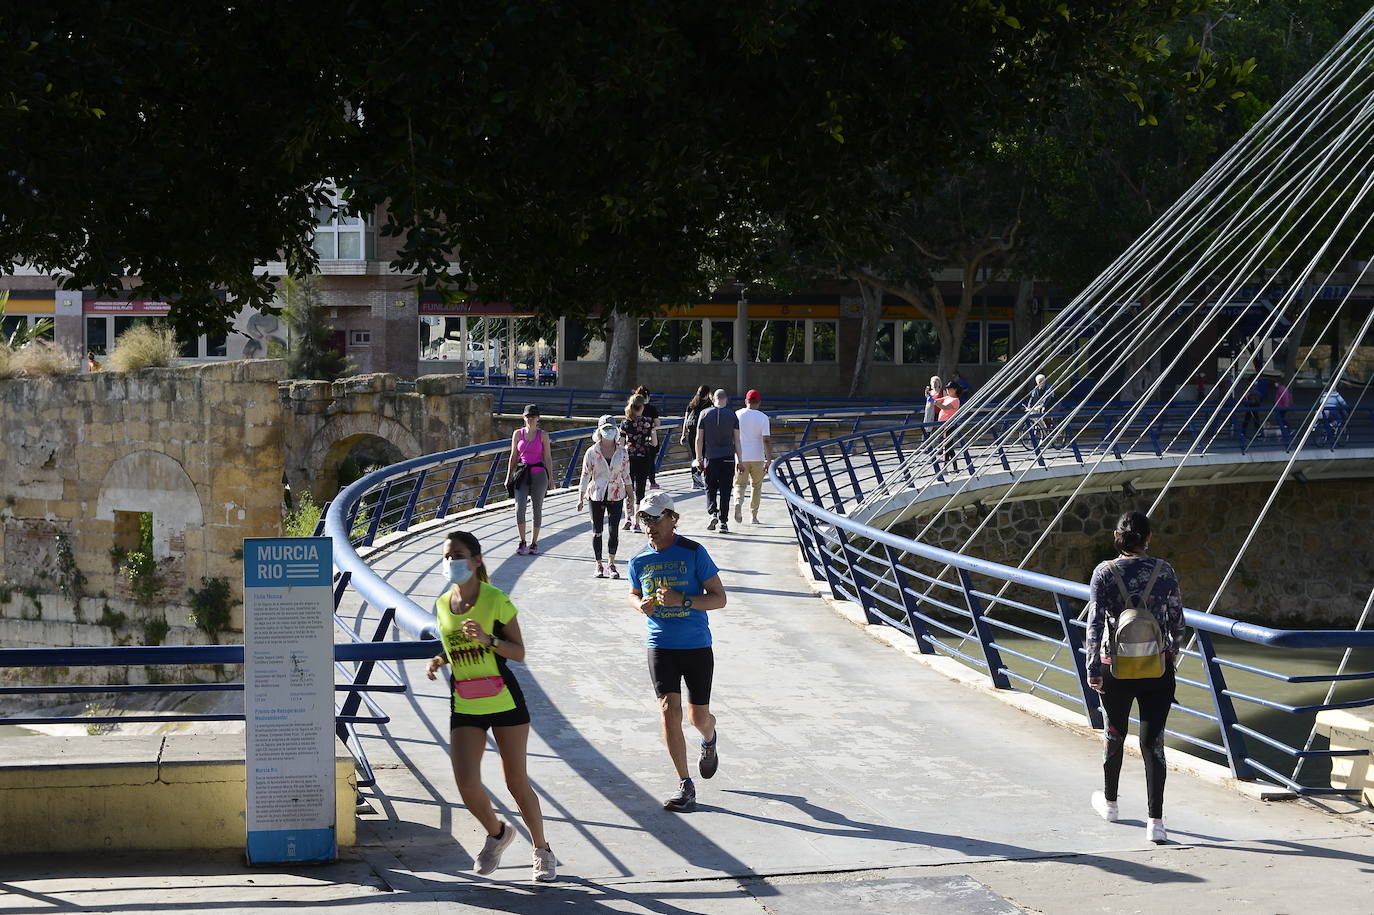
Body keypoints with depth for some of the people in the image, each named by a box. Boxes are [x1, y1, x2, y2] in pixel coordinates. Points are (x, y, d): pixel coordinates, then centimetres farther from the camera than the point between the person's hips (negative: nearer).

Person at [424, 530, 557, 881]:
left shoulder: (495, 600, -10)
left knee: (517, 783, 2)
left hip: (505, 702, -4)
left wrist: (488, 639, -25)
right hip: (464, 706, 4)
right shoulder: (443, 604, 6)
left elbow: (519, 652, -9)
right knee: (467, 786, -10)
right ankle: (497, 832, 21)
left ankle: (542, 850, 22)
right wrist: (438, 661, -1)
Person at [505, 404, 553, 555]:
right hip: (522, 474, 1)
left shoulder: (542, 435, 1)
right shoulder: (517, 434, 6)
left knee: (537, 509, 6)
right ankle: (522, 542, 0)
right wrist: (508, 477, 9)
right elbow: (513, 457, 11)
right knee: (519, 508, -13)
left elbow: (548, 458, 3)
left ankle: (534, 543, 17)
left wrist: (550, 479, 0)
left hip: (539, 474, -1)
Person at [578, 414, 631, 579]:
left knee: (614, 530, -3)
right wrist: (581, 498, -3)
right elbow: (585, 475, -1)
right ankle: (599, 565, 17)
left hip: (616, 495, 1)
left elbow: (626, 474, 7)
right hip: (596, 495, -1)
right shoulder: (592, 452, -5)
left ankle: (611, 565, 9)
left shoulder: (622, 451, 0)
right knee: (597, 531, 5)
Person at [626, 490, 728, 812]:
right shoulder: (639, 560, 2)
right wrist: (640, 604, -4)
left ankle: (709, 741, 48)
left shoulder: (694, 552, -8)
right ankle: (685, 786, -5)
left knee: (699, 717, 9)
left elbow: (719, 598, -7)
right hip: (660, 646, 2)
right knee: (669, 710, -13)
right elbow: (633, 594, 21)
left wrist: (682, 600, -22)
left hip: (697, 646, -2)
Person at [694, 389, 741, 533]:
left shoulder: (705, 414, 0)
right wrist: (739, 460, 8)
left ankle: (712, 513, -9)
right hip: (728, 458, 0)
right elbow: (737, 440, 2)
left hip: (710, 458, 0)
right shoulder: (732, 415, 1)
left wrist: (699, 458, 5)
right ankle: (723, 522, 4)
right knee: (725, 491, 5)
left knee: (710, 489, 13)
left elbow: (699, 439, -1)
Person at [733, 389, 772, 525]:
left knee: (739, 485, 5)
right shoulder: (762, 417, -6)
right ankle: (753, 516, 17)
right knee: (757, 486, 16)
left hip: (741, 458, 0)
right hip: (757, 457, 0)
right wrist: (769, 460, -11)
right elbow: (766, 440, -12)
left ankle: (738, 503, -26)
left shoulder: (737, 415, 0)